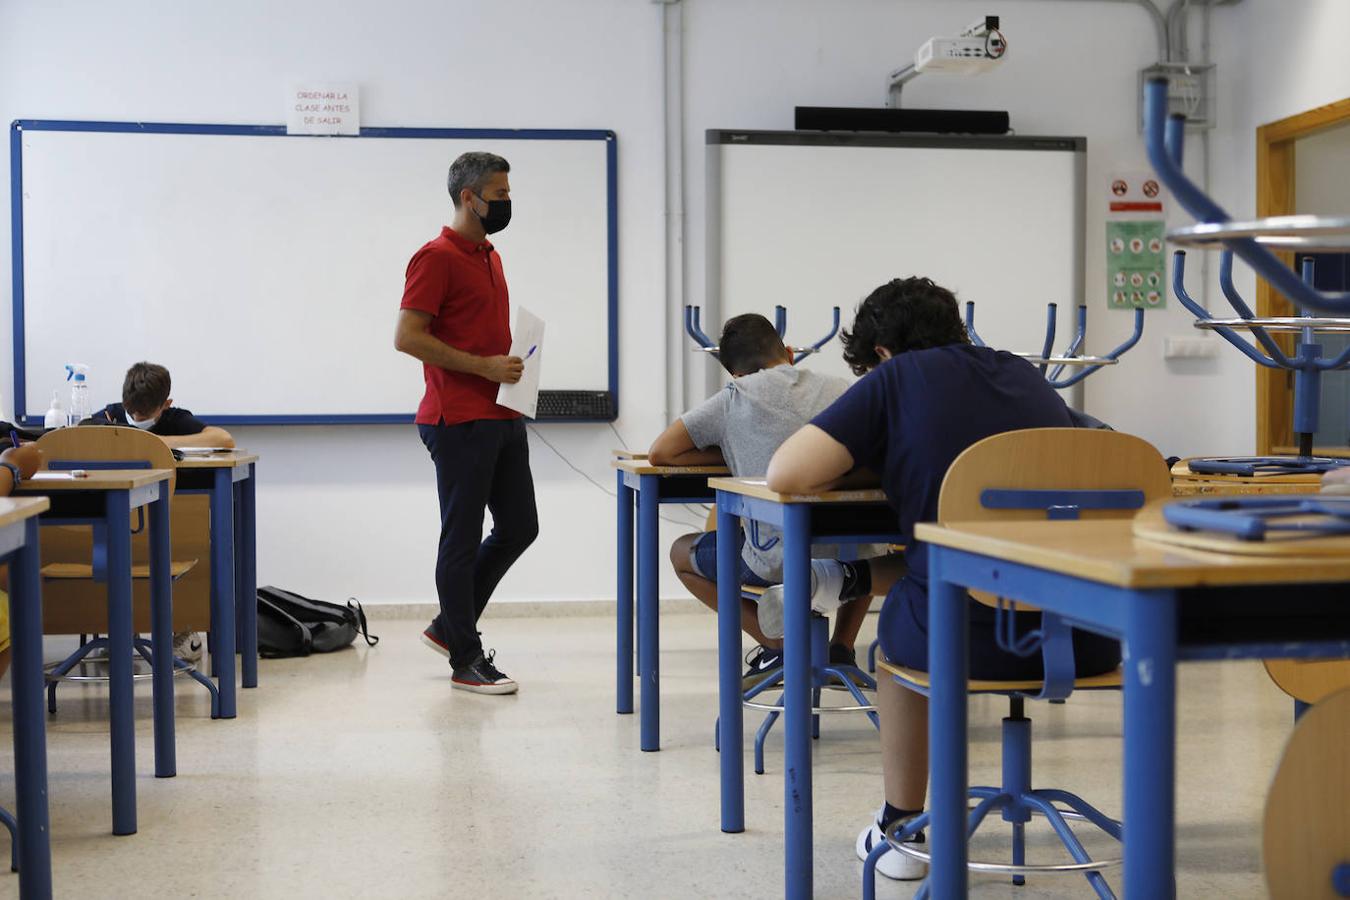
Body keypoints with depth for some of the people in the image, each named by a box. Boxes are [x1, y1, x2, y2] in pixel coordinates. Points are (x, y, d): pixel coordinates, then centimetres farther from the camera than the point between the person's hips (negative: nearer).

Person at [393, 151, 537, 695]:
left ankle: (450, 626, 25)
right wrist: (483, 366, -18)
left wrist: (512, 366, 10)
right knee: (462, 537, -1)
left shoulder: (490, 257, 18)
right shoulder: (437, 258, -11)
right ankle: (465, 659, 9)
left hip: (503, 417, 9)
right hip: (460, 420, -9)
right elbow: (407, 337, -17)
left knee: (518, 527, 12)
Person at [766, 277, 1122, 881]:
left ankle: (902, 829, 39)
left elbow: (785, 475, -8)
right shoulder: (1030, 377, 17)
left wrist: (860, 463, 13)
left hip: (969, 639, -5)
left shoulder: (897, 378, 0)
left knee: (899, 615, 31)